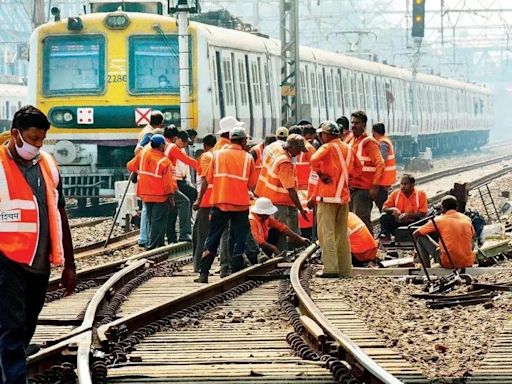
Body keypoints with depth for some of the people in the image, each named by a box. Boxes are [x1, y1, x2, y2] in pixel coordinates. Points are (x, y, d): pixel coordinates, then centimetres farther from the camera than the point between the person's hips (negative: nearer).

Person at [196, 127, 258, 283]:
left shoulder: (218, 155, 2)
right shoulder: (248, 158, 0)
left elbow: (209, 178, 4)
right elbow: (252, 184, 1)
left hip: (220, 201, 1)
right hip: (241, 203, -1)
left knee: (212, 239, 7)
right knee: (239, 240, 7)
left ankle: (203, 274, 2)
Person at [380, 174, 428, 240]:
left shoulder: (421, 194, -4)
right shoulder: (395, 193, 3)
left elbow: (423, 213, -10)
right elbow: (384, 208, 2)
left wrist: (408, 215, -25)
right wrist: (393, 209, -20)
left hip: (414, 222, -2)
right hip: (398, 222, 2)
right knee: (384, 216, -21)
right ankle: (385, 235, -20)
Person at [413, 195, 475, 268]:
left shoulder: (439, 220, -3)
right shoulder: (467, 219, 7)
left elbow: (415, 234, 5)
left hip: (448, 263, -4)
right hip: (468, 263, 4)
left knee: (421, 237, 11)